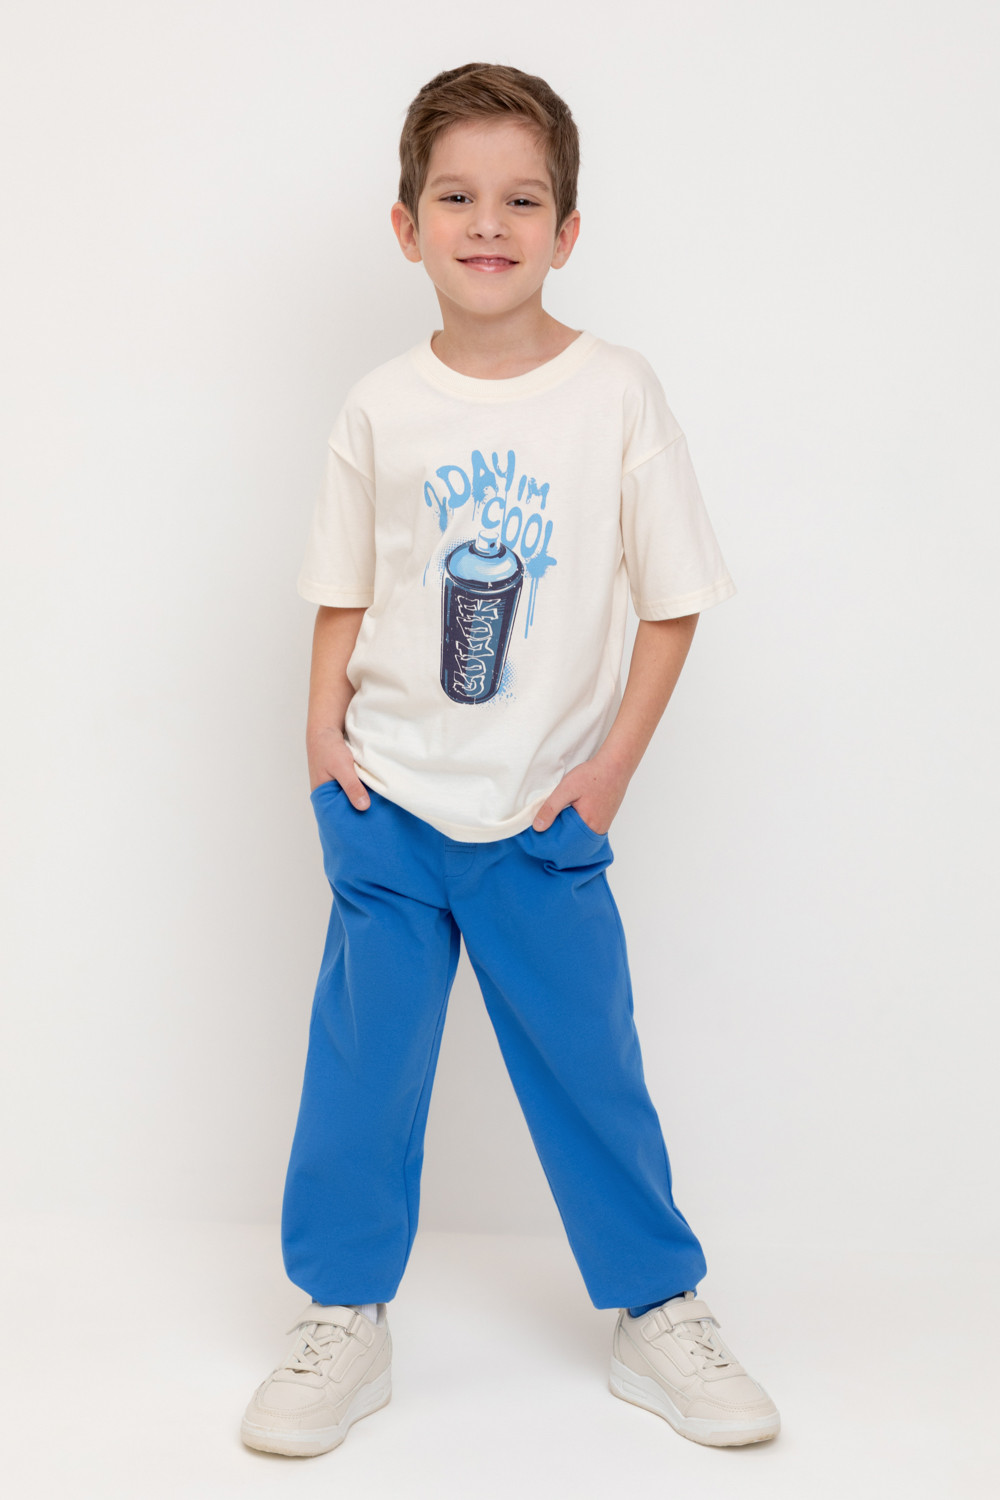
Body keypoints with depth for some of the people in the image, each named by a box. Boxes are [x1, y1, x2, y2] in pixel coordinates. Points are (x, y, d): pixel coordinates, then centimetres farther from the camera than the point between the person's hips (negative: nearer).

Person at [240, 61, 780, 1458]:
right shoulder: (382, 405, -1)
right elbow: (344, 593, 8)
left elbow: (672, 596, -2)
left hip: (546, 816, -1)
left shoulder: (618, 393, -6)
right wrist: (325, 727, -3)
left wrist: (614, 760, -6)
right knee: (358, 1071, 7)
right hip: (386, 805, 2)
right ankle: (344, 1321, 24)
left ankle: (661, 1313, 26)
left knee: (591, 1069, 8)